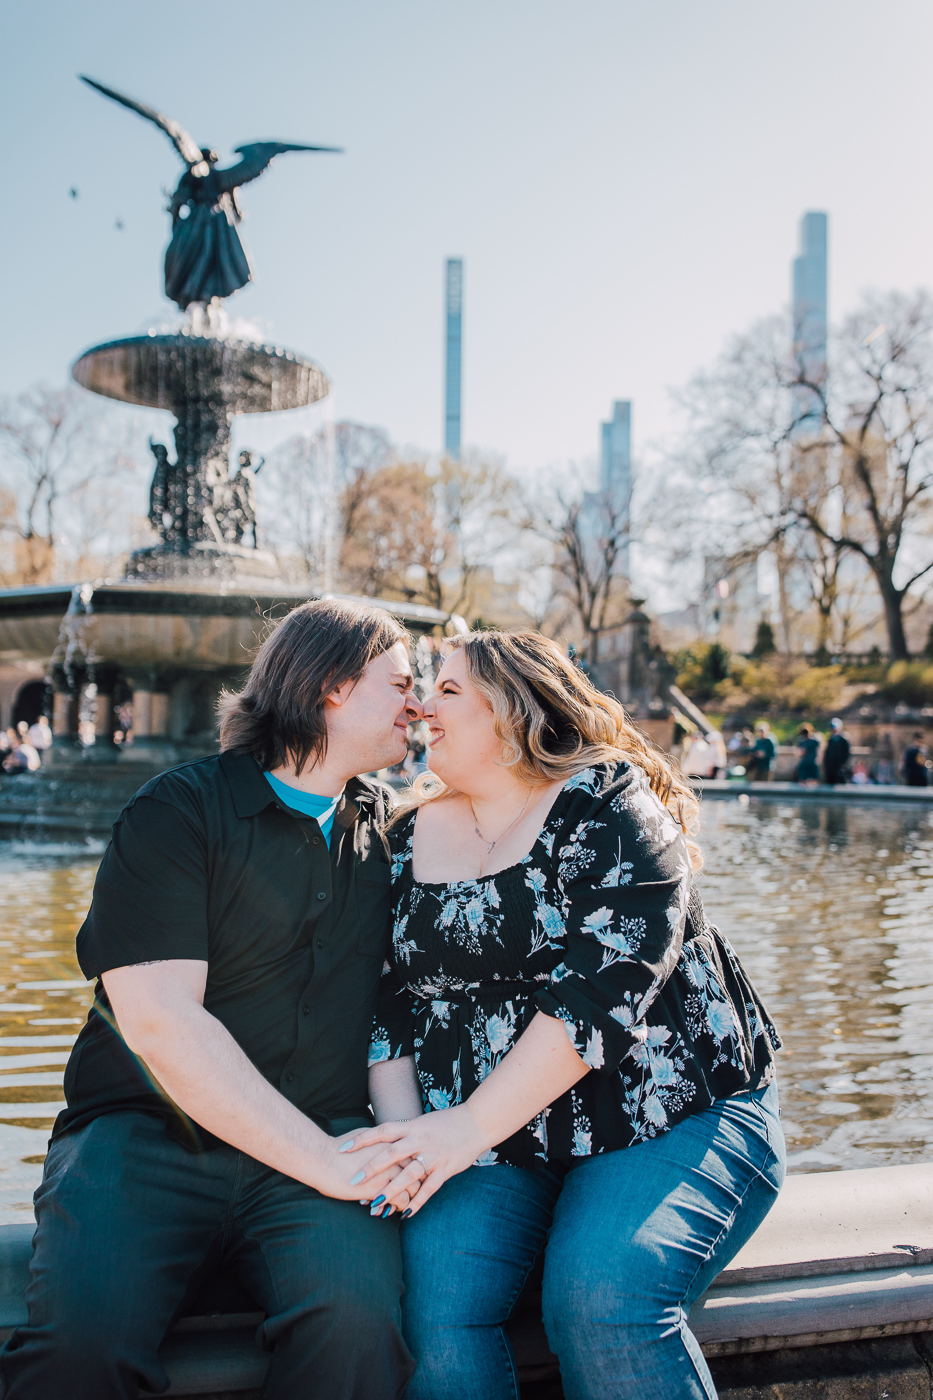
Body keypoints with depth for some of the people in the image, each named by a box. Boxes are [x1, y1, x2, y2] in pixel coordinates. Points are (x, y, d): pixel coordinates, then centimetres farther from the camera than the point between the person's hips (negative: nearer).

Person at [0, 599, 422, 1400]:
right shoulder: (178, 814, -3)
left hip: (320, 1144, 3)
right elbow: (159, 1021, -13)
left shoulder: (384, 825, 14)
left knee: (359, 1326, -28)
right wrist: (325, 1162, -16)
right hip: (147, 1132, -2)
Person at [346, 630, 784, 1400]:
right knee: (430, 1300, -24)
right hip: (485, 1137, 4)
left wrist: (470, 1125, -25)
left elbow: (606, 985, -20)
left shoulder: (604, 801, -7)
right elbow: (392, 1002, 8)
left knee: (602, 1300, -29)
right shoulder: (414, 835, 11)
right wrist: (402, 1132, -10)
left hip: (668, 1116, -3)